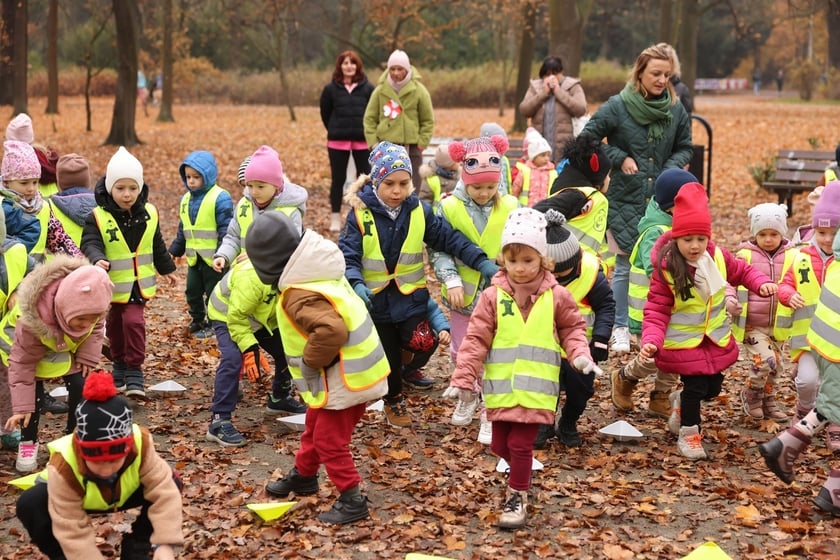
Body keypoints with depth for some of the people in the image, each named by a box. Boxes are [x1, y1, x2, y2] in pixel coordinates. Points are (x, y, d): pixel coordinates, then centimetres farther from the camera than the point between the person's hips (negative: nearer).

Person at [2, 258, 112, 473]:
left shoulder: (90, 302, -35)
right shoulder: (32, 320, -45)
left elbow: (96, 327, -9)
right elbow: (22, 363, -32)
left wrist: (87, 356, -19)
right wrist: (22, 406, -31)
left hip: (71, 345, 4)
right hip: (32, 344, -3)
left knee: (80, 387, -9)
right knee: (32, 392, -14)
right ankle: (28, 443, 7)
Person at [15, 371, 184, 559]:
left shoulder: (140, 444, -37)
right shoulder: (64, 465, -41)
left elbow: (164, 490, -36)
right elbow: (72, 530, -37)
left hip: (123, 495, 2)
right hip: (74, 497, -2)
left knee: (172, 483, -23)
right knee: (30, 504, -33)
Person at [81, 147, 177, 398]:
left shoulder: (148, 214, -2)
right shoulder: (98, 217, -13)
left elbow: (158, 246, 12)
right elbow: (90, 244, -23)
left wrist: (166, 270, 22)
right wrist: (98, 259, -45)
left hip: (139, 283, 1)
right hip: (113, 283, 0)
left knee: (134, 321, -13)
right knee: (115, 325, 15)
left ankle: (134, 371, -2)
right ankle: (120, 364, 36)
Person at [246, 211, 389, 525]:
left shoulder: (298, 296, -27)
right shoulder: (321, 274, 1)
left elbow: (331, 330, -40)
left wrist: (309, 361, -25)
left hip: (344, 380, -10)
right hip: (355, 369, 10)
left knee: (329, 441, 3)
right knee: (314, 427, 26)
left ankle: (352, 500, 13)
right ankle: (303, 476, 45)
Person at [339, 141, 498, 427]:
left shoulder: (419, 210, -5)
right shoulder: (360, 214, -13)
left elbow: (449, 239, -2)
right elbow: (348, 256, -15)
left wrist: (482, 262, -12)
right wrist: (356, 285, -33)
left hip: (411, 297, 1)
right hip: (375, 299, -1)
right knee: (387, 358, 11)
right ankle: (393, 400, 39)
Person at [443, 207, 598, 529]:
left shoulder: (556, 296, -1)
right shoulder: (493, 296, -3)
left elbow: (572, 329, 11)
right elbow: (476, 340, -4)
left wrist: (580, 355, -9)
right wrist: (463, 379, -7)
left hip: (535, 390, -2)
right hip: (501, 388, 2)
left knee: (520, 444, -3)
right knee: (500, 445, 11)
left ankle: (518, 496, 15)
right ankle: (520, 473, 41)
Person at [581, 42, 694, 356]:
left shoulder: (676, 110, 2)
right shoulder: (618, 106, -7)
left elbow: (685, 148, 14)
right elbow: (588, 139, -2)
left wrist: (672, 168, -5)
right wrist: (619, 158, -9)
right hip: (625, 199, -2)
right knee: (625, 266, 2)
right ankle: (620, 328, 14)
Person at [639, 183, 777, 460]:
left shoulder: (718, 257, -7)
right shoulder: (665, 270, -21)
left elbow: (742, 271, 12)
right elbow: (656, 312, -17)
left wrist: (762, 282, -8)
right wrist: (651, 340, -32)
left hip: (716, 339, 5)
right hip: (683, 342, -5)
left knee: (712, 388, 14)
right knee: (695, 388, -4)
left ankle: (680, 401, 46)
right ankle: (688, 433, 23)